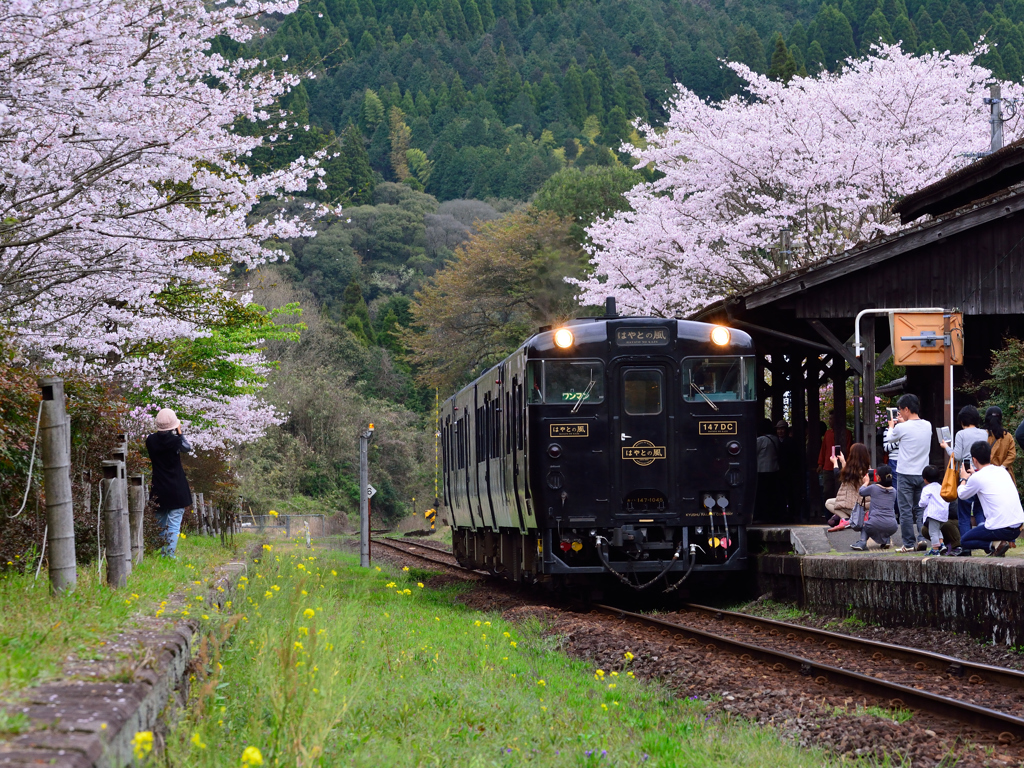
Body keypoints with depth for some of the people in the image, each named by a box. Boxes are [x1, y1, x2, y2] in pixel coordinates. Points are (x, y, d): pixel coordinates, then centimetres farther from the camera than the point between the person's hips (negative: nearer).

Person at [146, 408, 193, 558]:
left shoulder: (151, 440, -5)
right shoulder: (174, 440, -16)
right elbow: (187, 448, 3)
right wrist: (179, 433, 14)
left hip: (159, 490, 4)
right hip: (176, 490, -4)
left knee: (161, 525, 16)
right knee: (174, 525, -2)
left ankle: (162, 555, 19)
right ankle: (170, 555, -8)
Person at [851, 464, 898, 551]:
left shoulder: (873, 488, 1)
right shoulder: (893, 491, 12)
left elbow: (860, 491, 21)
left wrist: (866, 482, 41)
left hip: (876, 524, -3)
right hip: (891, 527, 3)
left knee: (865, 528, 30)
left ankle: (862, 542, 2)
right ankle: (886, 540, 14)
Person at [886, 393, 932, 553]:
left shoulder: (902, 428, -13)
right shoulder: (927, 426, 2)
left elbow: (889, 439, 7)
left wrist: (891, 426, 27)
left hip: (906, 474, -5)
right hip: (923, 474, 5)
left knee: (906, 510, 2)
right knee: (920, 509, 12)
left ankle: (908, 543, 3)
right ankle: (922, 538, 0)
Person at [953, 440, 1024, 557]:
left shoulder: (977, 478, -9)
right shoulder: (1002, 471, 9)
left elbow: (962, 494, 11)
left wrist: (964, 479, 29)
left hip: (1000, 529, -7)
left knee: (964, 541, 13)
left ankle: (994, 545, -8)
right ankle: (1007, 541, 11)